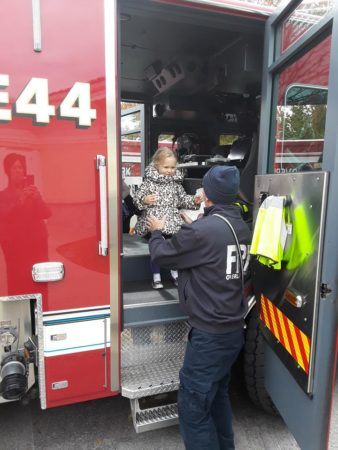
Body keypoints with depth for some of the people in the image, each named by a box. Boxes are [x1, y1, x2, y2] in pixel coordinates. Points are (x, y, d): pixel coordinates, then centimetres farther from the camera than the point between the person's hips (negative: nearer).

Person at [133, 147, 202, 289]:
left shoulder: (176, 182, 8)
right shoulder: (149, 181, -4)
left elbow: (183, 199, 14)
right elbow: (137, 198, -7)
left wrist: (194, 200, -2)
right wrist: (145, 200, -28)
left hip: (172, 222, 4)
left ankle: (175, 273, 32)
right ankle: (156, 277, 18)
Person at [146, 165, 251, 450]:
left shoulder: (203, 230, -23)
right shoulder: (242, 227, 2)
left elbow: (162, 255, -9)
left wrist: (157, 232, 10)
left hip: (210, 334, -9)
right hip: (234, 329, 9)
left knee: (192, 406, 7)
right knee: (218, 394, 26)